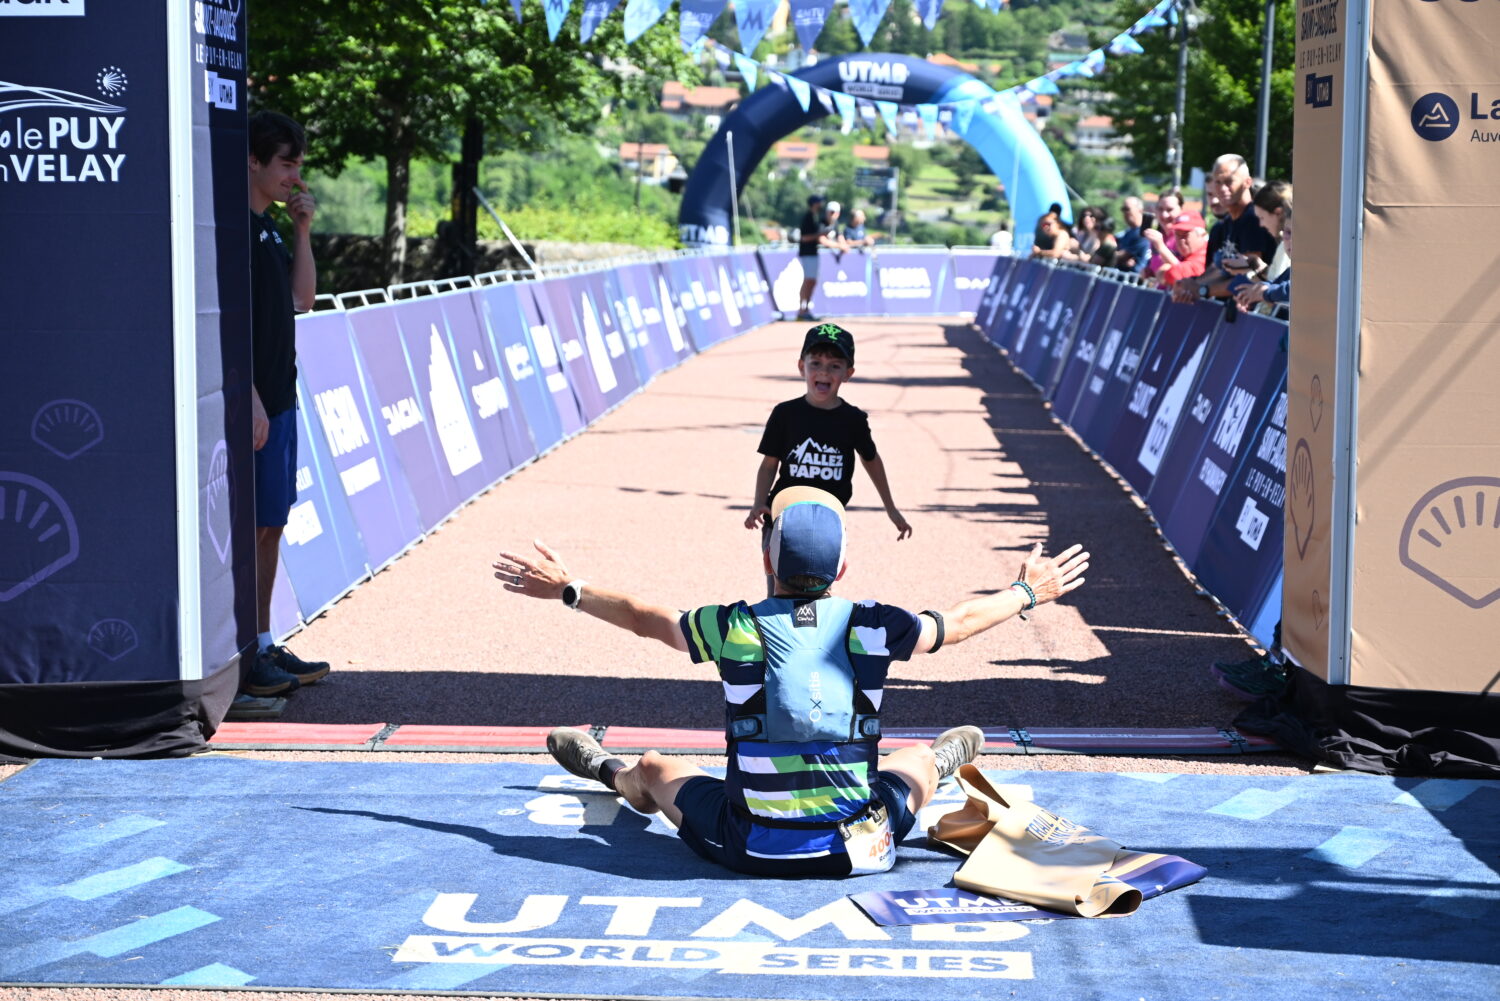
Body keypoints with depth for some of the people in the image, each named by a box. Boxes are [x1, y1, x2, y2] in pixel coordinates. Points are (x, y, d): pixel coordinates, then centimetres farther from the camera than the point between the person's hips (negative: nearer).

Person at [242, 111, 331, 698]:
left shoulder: (268, 226, 15)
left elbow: (301, 301, 18)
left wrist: (303, 232, 9)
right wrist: (251, 399, -20)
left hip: (278, 397, 9)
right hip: (253, 401, -9)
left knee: (272, 525, 12)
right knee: (251, 527, -6)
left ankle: (263, 645, 19)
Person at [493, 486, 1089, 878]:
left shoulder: (734, 629, -10)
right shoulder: (871, 628, -8)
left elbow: (645, 619, 7)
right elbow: (958, 624, 11)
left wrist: (568, 590, 24)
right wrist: (1028, 593, 29)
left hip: (750, 850, -1)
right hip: (858, 851, 1)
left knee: (654, 769, 28)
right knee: (923, 759, 32)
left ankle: (606, 770, 62)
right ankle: (950, 760, 67)